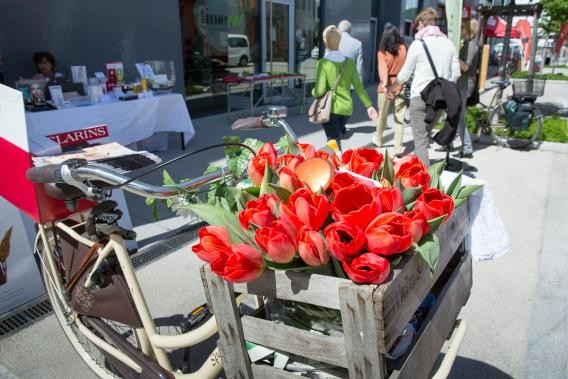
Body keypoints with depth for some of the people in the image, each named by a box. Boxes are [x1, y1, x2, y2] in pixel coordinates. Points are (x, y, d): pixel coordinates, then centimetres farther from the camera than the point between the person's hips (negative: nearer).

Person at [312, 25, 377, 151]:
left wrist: (313, 92, 5)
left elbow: (320, 90, -17)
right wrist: (369, 105, 8)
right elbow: (358, 87, 1)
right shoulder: (349, 62, 0)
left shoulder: (323, 63, -13)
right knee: (335, 138, 23)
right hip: (346, 108, 5)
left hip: (330, 108, -5)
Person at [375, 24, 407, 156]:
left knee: (382, 115, 18)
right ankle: (398, 147, -2)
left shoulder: (382, 52, -7)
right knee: (399, 118, 2)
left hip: (386, 87, 0)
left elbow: (383, 69, -21)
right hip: (401, 86, 1)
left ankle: (378, 139, 38)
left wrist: (384, 83, -32)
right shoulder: (403, 48, -1)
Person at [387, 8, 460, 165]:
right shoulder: (448, 43, 7)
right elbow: (455, 74, 7)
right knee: (425, 137, 20)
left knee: (420, 142, -2)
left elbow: (405, 74, 1)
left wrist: (391, 88, 18)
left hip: (420, 97, -5)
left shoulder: (418, 44, -6)